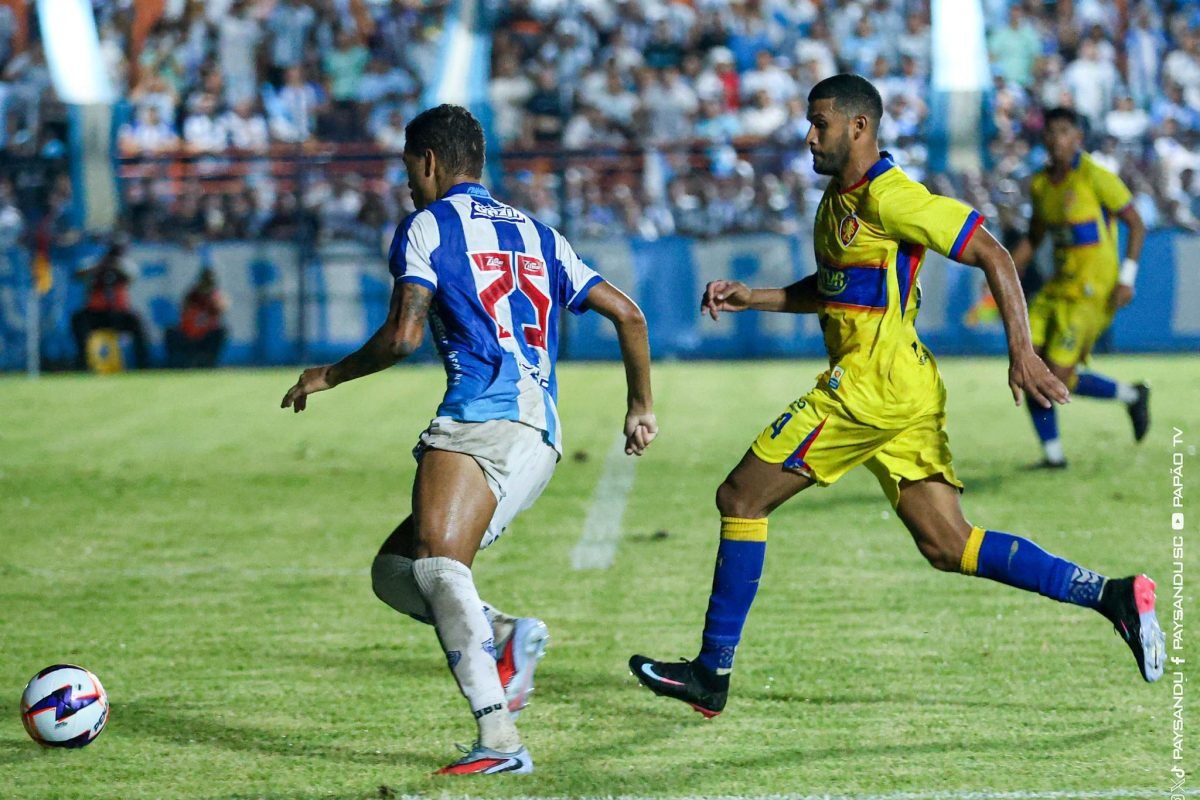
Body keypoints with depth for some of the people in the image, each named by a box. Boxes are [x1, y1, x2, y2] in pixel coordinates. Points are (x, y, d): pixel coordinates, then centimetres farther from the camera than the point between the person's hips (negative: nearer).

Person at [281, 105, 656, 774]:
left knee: (437, 563, -26)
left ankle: (500, 738, -44)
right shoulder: (537, 235, 29)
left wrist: (327, 376, 13)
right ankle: (505, 636, -14)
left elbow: (403, 336, -3)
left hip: (484, 411, -8)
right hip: (541, 440, 8)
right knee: (393, 571, 13)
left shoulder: (429, 224, 8)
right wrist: (642, 405, 38)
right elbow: (628, 313, 26)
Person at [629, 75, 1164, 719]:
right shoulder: (839, 198, 18)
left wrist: (1021, 353, -19)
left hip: (872, 383, -10)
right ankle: (1111, 596, -1)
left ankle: (712, 672, 2)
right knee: (947, 545, 4)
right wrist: (750, 298, 19)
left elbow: (993, 256, -13)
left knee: (740, 498, -3)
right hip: (906, 395, 10)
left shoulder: (889, 197, -12)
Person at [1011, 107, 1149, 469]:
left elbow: (1136, 225, -8)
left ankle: (1131, 396, 11)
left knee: (1057, 378, -13)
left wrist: (1127, 279, -15)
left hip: (1093, 290, -7)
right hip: (1059, 287, 7)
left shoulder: (1095, 177, -11)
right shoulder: (1040, 184, 10)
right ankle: (1052, 453, 6)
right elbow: (1033, 239, 23)